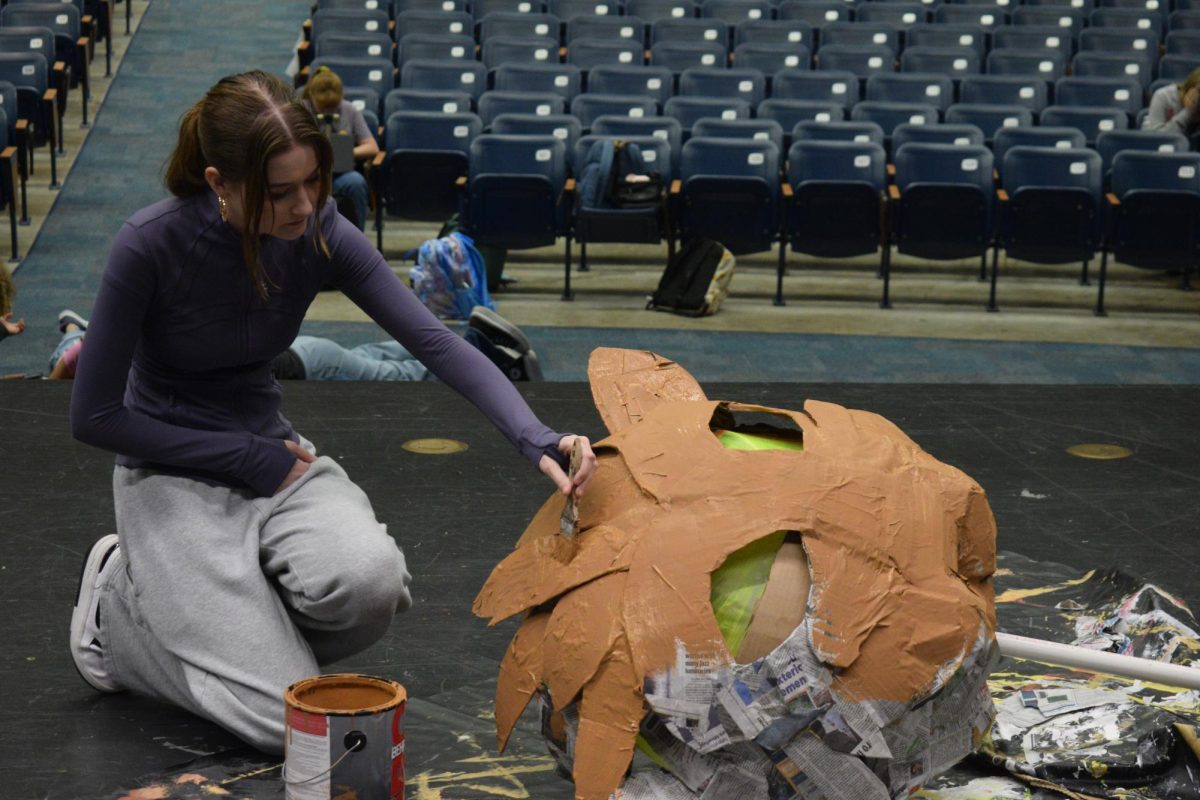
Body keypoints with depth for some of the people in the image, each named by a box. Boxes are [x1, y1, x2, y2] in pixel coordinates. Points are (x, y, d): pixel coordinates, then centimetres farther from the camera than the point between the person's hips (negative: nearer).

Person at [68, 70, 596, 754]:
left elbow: (435, 341, -13)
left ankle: (236, 617, 3)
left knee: (371, 581, -31)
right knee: (290, 720, -18)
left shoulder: (320, 233, -11)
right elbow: (95, 416, -14)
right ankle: (119, 607, 9)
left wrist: (538, 440, -28)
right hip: (173, 477, -4)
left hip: (271, 452, 4)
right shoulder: (150, 247, -22)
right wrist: (250, 458, -15)